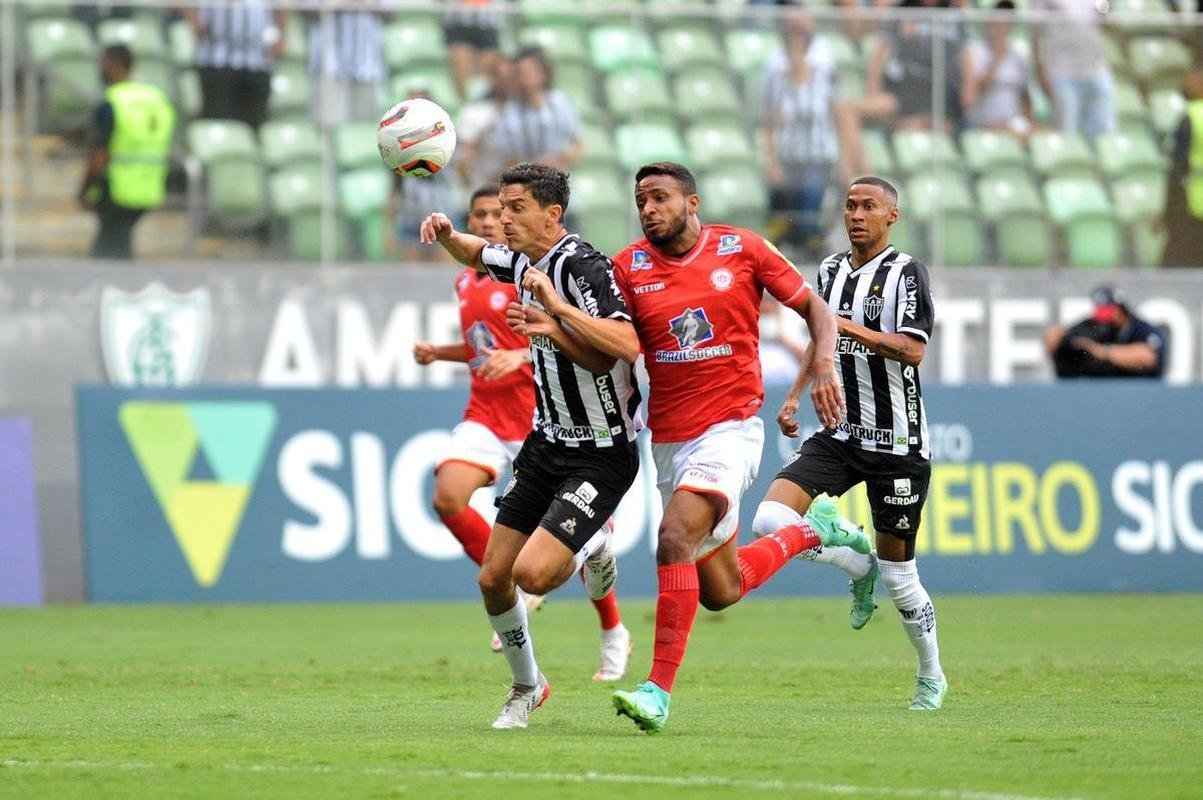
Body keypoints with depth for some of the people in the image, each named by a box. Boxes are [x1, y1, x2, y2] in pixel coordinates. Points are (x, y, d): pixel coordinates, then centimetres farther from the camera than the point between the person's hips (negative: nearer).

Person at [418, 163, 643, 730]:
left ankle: (591, 550, 14)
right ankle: (526, 685, 27)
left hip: (602, 454, -8)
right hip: (547, 443, 8)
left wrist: (559, 309, -35)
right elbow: (476, 254, 28)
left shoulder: (582, 266, -21)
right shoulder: (523, 262, 5)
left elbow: (626, 346, -32)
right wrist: (447, 235, 6)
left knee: (532, 575, -19)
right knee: (493, 579, 5)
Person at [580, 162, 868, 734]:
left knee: (676, 537, -27)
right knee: (719, 591, 9)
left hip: (731, 426, -5)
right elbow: (613, 347, -1)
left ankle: (659, 689, -25)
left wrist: (824, 365, -11)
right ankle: (813, 533, 36)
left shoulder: (742, 249, -2)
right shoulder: (630, 267, 3)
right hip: (669, 438, 5)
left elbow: (813, 308, 6)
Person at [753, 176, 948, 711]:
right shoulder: (831, 270, 10)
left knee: (899, 575, 1)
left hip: (896, 442, -5)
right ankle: (859, 567, 9)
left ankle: (931, 676, 23)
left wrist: (849, 326, -26)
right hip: (839, 435, 5)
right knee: (770, 520, -16)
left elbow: (913, 349, -20)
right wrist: (794, 399, 15)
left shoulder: (906, 273, -8)